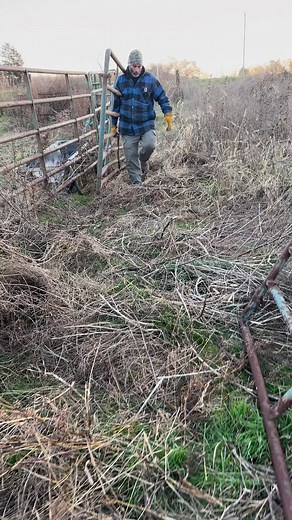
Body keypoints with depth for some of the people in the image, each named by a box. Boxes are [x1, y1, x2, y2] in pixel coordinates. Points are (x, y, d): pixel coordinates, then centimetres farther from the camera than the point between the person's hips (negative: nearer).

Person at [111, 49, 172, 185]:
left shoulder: (150, 79, -1)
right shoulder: (121, 80, 5)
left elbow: (162, 98, 3)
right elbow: (116, 104, 12)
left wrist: (168, 114, -12)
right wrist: (113, 124, 13)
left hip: (146, 124, -1)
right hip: (127, 127, 2)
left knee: (150, 144, -27)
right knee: (131, 158, 1)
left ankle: (143, 161, 8)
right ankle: (136, 183, 17)